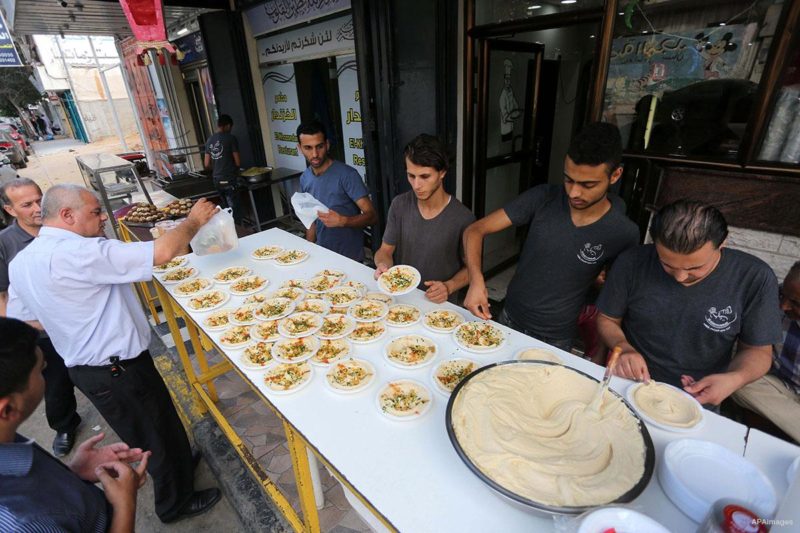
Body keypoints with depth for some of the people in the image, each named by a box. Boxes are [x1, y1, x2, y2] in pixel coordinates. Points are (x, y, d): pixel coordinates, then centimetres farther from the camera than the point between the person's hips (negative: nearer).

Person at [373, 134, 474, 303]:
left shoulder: (463, 218, -13)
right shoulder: (399, 205, -2)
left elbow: (470, 267, -1)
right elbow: (385, 250, 6)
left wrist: (449, 287, -17)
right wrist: (383, 264, -15)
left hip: (439, 304, -2)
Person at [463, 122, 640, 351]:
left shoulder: (625, 234, -16)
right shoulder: (542, 198, -17)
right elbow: (475, 230, -18)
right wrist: (476, 280, -33)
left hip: (556, 341, -1)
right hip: (508, 321, 2)